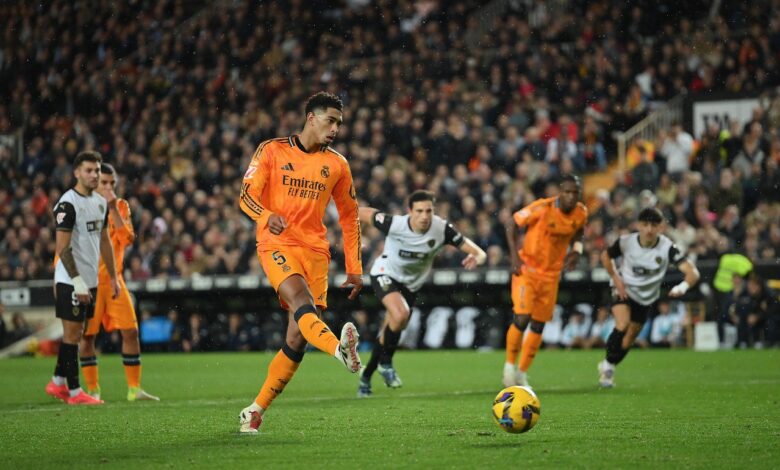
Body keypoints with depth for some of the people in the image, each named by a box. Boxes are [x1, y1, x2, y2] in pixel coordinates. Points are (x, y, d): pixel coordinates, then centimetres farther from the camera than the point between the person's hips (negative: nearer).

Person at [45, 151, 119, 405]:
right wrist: (78, 282, -20)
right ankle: (74, 391, 2)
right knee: (72, 333, -3)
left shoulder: (101, 202, 11)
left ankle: (57, 383, 25)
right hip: (71, 281, -8)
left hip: (89, 279, 8)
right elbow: (62, 248, -18)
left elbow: (105, 242, 19)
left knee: (76, 333, 14)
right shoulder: (68, 204, -15)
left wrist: (113, 277, 17)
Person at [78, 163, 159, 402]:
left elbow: (128, 239, -8)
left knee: (131, 331, -2)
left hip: (114, 279, 3)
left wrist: (113, 210, -15)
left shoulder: (121, 206, 7)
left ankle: (134, 388, 6)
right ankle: (93, 390, 8)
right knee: (87, 335, -2)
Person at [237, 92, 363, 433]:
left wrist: (354, 269, 14)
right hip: (277, 244, -3)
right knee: (301, 301, -32)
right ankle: (340, 349, -61)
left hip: (315, 250, 4)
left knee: (298, 336, -5)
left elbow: (349, 218, 19)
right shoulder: (272, 151, 4)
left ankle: (257, 409, 6)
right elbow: (246, 196, 0)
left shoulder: (337, 165, 13)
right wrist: (267, 216, -23)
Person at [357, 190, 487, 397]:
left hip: (411, 284, 4)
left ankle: (366, 376, 33)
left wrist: (477, 257, -45)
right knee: (400, 315, -31)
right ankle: (385, 362, -7)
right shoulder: (394, 224, -28)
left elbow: (478, 252, -23)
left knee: (389, 333, 10)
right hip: (386, 274, -4)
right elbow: (366, 213, -12)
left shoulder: (442, 229, -22)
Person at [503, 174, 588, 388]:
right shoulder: (542, 208, -21)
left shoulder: (581, 212, -5)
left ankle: (522, 372, 21)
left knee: (539, 326, 7)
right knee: (522, 318, -16)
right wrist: (514, 256, -19)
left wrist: (576, 250, -3)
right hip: (527, 268, -5)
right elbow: (513, 224, -11)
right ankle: (510, 364, 6)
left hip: (551, 274, 5)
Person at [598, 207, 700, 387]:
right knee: (622, 325, -27)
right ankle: (608, 364, -6)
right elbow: (606, 256, 0)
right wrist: (616, 278, -12)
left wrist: (683, 287, -52)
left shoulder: (667, 247, -25)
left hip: (647, 297, 2)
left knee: (628, 340, 9)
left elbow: (693, 272, -31)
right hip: (624, 290, -2)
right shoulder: (626, 242, -21)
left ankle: (608, 367, 36)